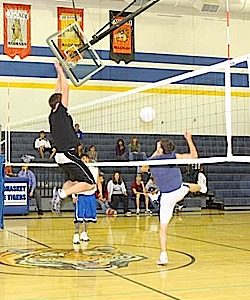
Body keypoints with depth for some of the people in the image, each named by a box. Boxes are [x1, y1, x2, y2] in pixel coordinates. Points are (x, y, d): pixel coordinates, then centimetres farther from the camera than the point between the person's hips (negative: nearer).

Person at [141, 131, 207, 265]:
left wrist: (154, 154, 25)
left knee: (163, 227, 5)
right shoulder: (174, 156, -7)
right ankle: (201, 186, 68)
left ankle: (163, 255, -1)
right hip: (179, 192, 0)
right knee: (187, 186, 36)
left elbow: (143, 169, 23)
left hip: (166, 198, 0)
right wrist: (189, 139, 10)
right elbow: (194, 155, 1)